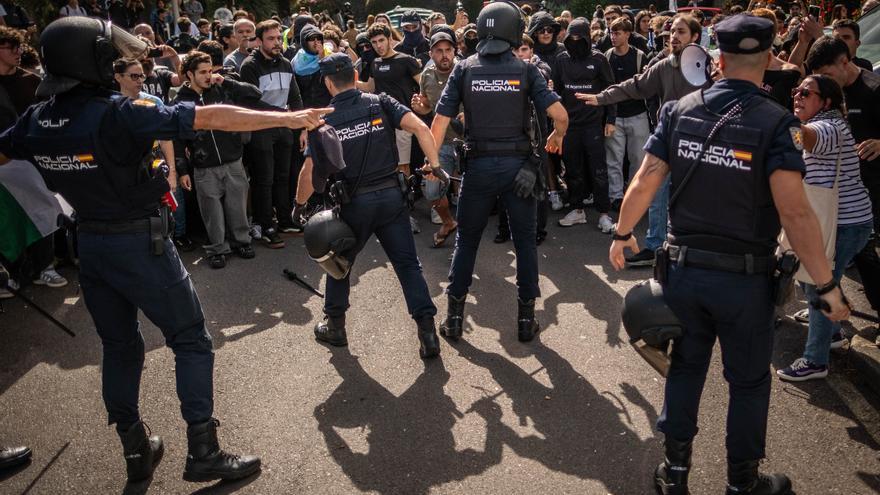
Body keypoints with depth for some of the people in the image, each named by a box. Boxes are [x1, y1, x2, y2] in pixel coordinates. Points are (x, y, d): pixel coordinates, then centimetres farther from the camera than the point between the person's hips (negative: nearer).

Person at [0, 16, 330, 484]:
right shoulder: (118, 113, -20)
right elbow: (210, 117, -25)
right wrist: (286, 117, -22)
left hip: (89, 245, 7)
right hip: (139, 243, -6)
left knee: (119, 346, 18)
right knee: (191, 341, 5)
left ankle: (135, 449, 29)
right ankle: (202, 452, 8)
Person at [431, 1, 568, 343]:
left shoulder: (464, 70, 1)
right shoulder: (525, 70, -1)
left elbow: (440, 122, -5)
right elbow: (559, 115, -9)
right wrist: (557, 137, 12)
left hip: (478, 166, 1)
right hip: (517, 165, 0)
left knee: (466, 240, 13)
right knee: (525, 241, 12)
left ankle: (454, 316, 19)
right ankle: (526, 319, 18)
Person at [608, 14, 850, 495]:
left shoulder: (679, 110, -4)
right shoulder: (776, 121, -14)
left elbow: (644, 182, -3)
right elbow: (794, 210, -21)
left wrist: (623, 234, 13)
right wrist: (828, 285, -13)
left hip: (683, 268, 3)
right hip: (745, 278, -3)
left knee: (686, 367, 20)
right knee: (749, 382, 16)